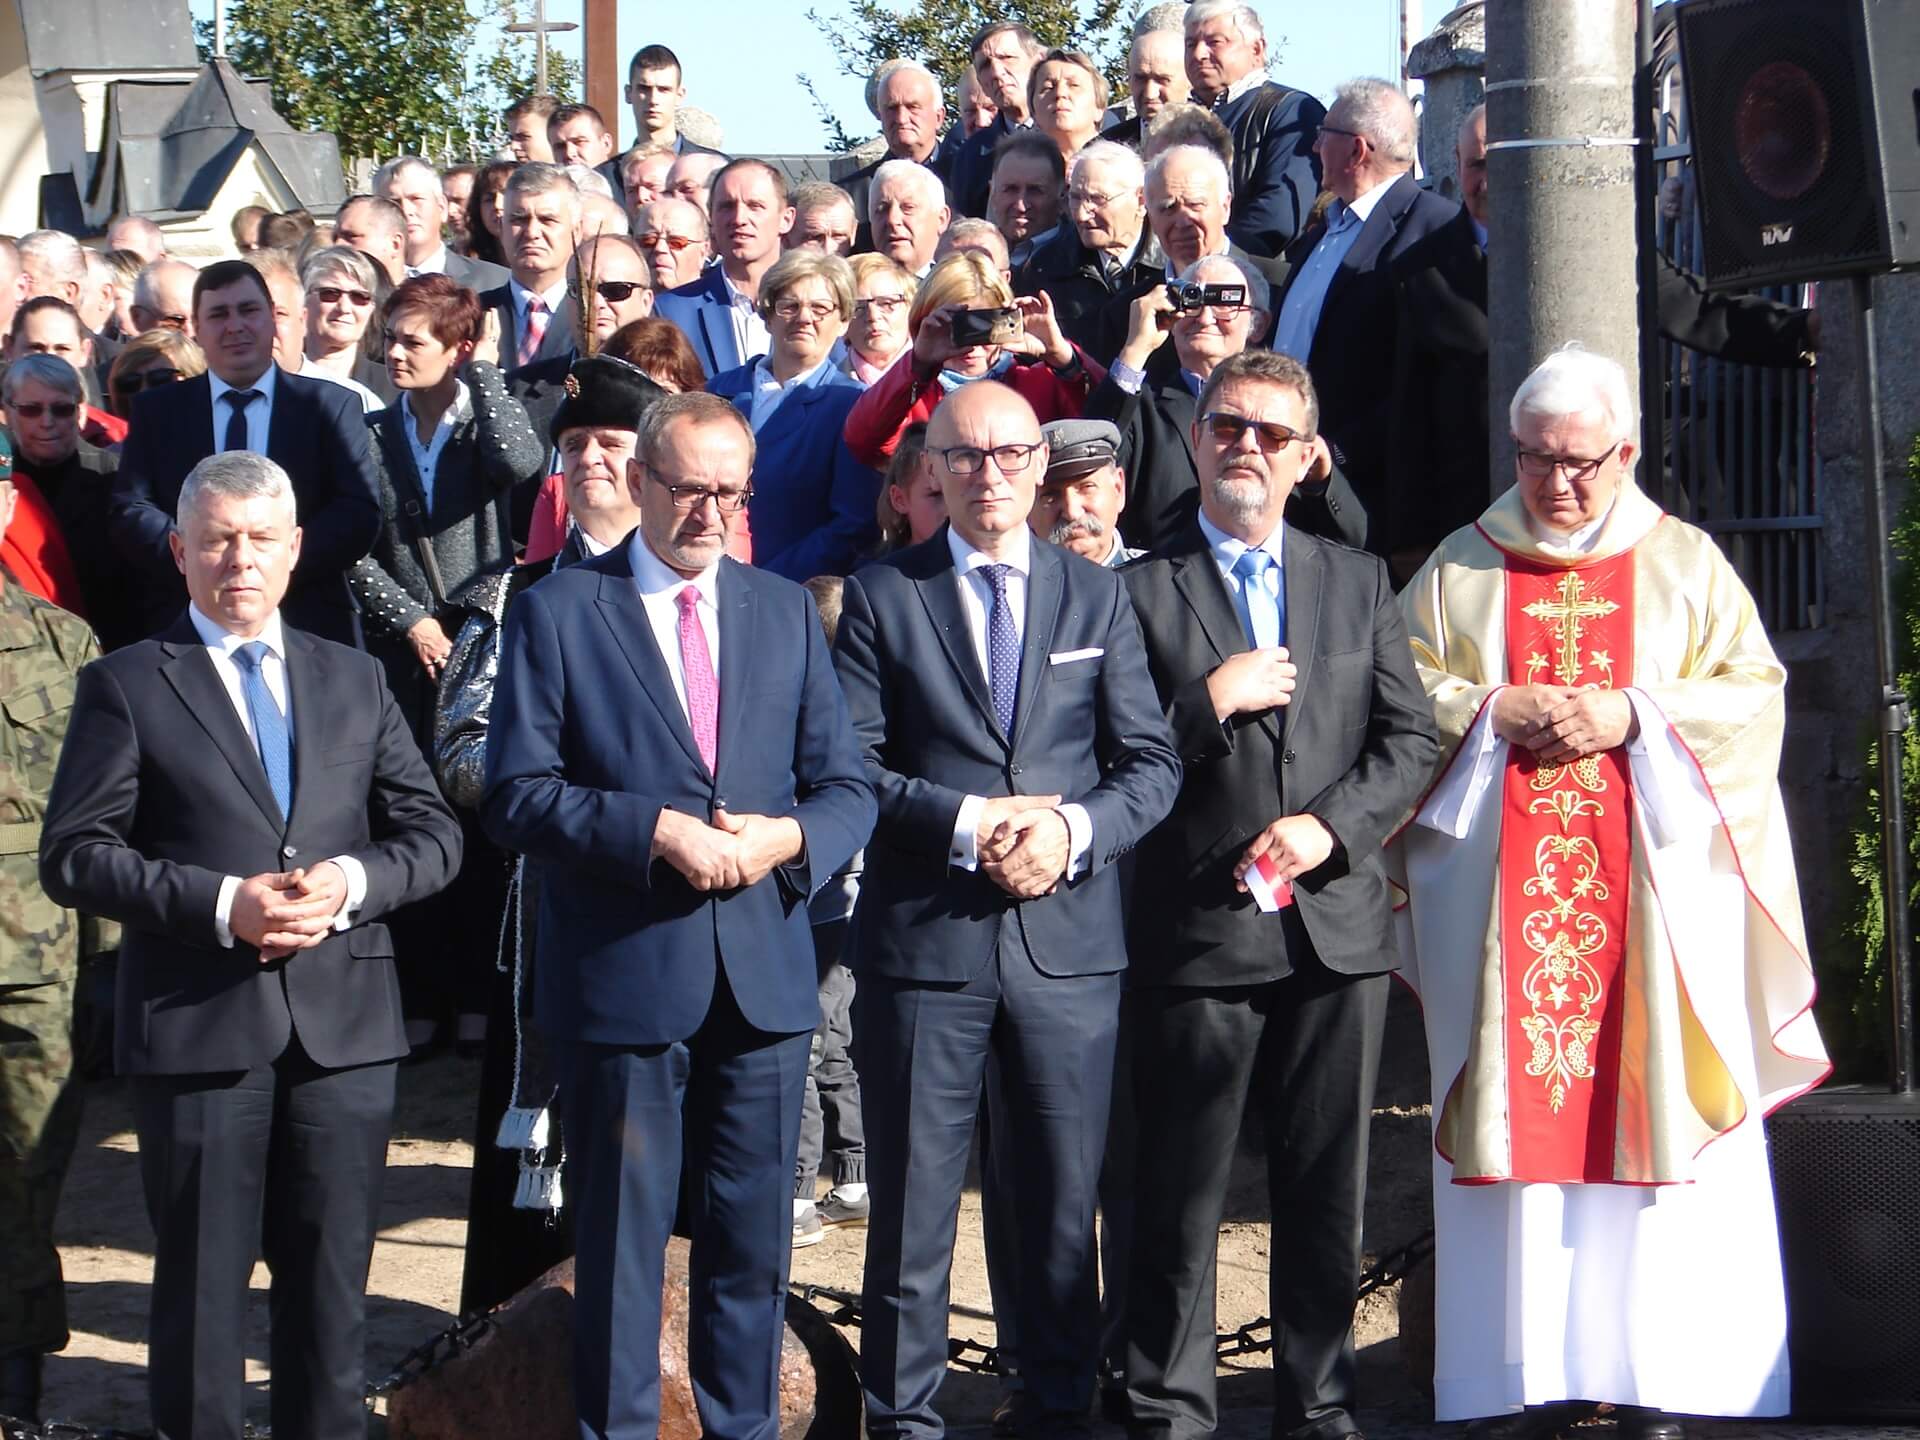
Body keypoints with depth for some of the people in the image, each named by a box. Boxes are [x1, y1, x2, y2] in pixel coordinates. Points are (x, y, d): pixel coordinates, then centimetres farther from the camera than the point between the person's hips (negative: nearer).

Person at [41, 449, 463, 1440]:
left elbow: (432, 834, 10)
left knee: (332, 1277, 11)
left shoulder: (354, 681, 13)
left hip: (345, 1021, 3)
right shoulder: (126, 686, 1)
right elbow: (73, 855, -6)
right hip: (196, 1025, -3)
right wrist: (220, 903, -17)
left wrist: (352, 882, -10)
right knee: (202, 1278, 5)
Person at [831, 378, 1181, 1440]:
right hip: (923, 942, -2)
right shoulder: (881, 596, 4)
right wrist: (967, 822, -14)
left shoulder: (1098, 597, 11)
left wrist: (1076, 828, -12)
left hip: (1069, 944, 2)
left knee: (1066, 1196, 9)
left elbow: (1151, 762, 6)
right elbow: (849, 766, -3)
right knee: (912, 1199, 5)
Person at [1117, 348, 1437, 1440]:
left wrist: (1329, 825, -6)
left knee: (1329, 1190, 10)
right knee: (1182, 1191, 2)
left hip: (1337, 924, 3)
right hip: (1200, 930, -3)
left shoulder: (1358, 582, 13)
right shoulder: (1139, 589, 1)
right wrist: (1213, 701, -15)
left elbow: (1413, 738, 8)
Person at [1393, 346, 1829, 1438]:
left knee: (1648, 1101, -4)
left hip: (1651, 887, 0)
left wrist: (1635, 714, -10)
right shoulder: (1461, 568, 11)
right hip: (1501, 892, 1)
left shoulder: (1686, 562, 10)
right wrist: (1492, 711, -9)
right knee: (1518, 1113, -2)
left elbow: (1755, 690, 4)